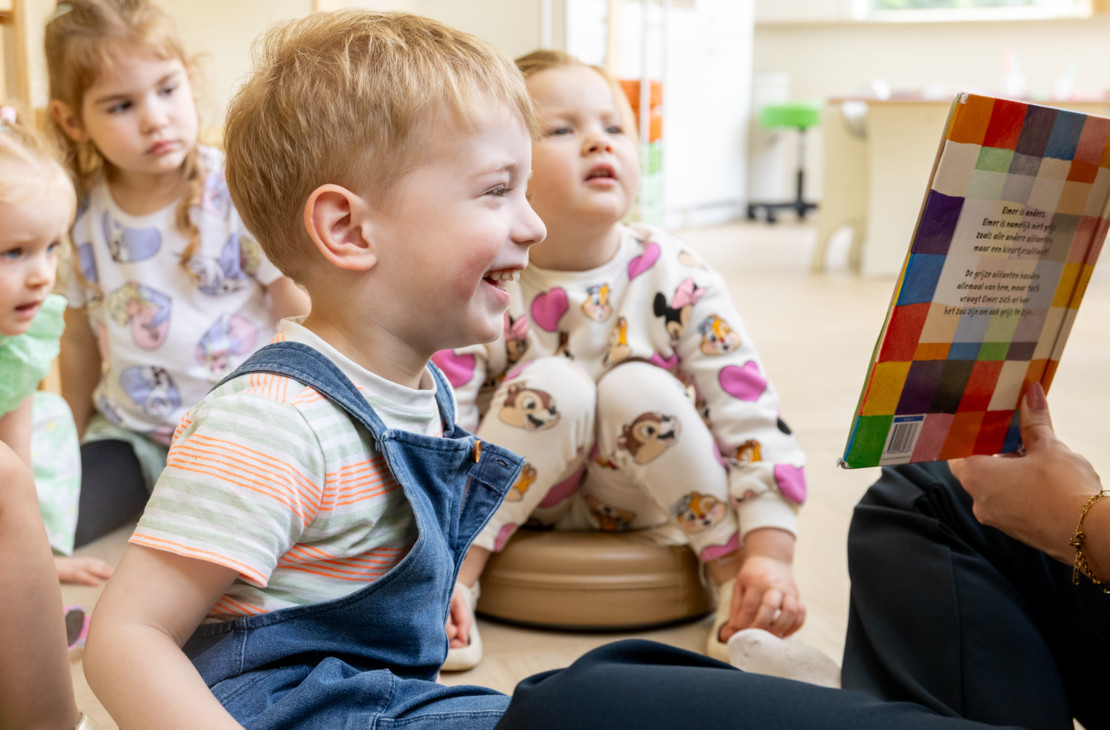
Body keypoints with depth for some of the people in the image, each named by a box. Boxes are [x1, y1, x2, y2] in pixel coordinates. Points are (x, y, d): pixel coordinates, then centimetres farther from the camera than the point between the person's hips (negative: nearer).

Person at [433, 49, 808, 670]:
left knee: (636, 386, -29)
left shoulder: (676, 279, -16)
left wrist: (770, 555, -25)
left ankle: (730, 570, -13)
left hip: (643, 496, 1)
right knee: (552, 384, -30)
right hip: (527, 492, -1)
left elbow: (751, 415, -18)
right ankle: (463, 580, -18)